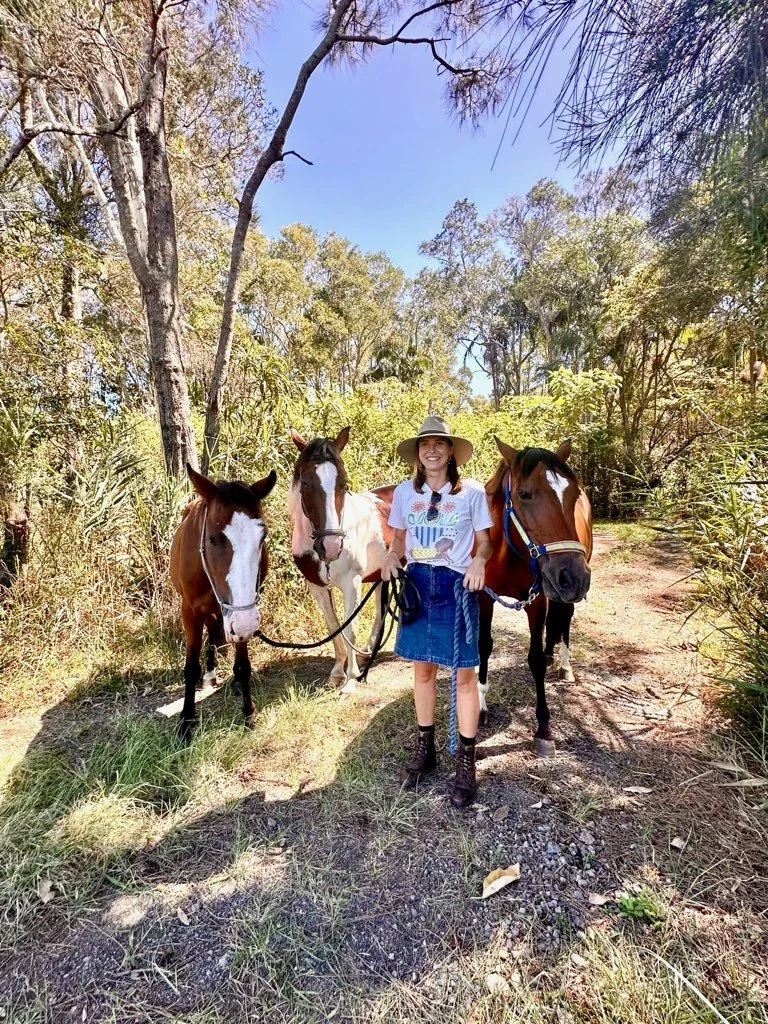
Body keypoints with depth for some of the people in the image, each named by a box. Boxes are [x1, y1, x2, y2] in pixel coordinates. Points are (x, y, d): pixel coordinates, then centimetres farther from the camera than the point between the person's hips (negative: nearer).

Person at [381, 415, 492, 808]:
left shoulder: (472, 492, -5)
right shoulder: (404, 492, 3)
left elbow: (483, 541, 2)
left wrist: (479, 560, -19)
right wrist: (392, 557, -9)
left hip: (457, 586, -3)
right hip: (417, 584, 3)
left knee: (464, 672, 4)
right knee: (423, 668, 15)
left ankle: (466, 762, 22)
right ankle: (425, 750, 34)